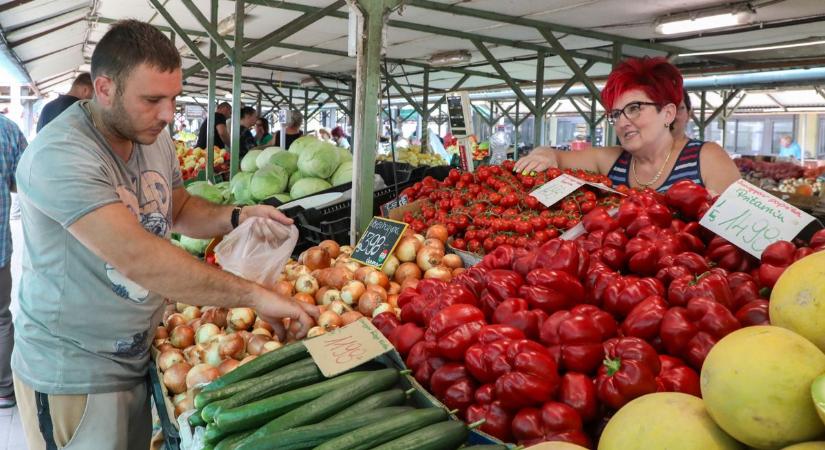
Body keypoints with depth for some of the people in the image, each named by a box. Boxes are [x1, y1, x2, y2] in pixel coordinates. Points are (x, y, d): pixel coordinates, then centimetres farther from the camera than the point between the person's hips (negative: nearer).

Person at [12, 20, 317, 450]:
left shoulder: (155, 138, 0)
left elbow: (179, 209, 15)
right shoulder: (59, 156, -26)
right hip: (73, 372, -7)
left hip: (136, 359, 7)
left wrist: (238, 217, -6)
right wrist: (255, 295, -34)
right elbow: (137, 257, -36)